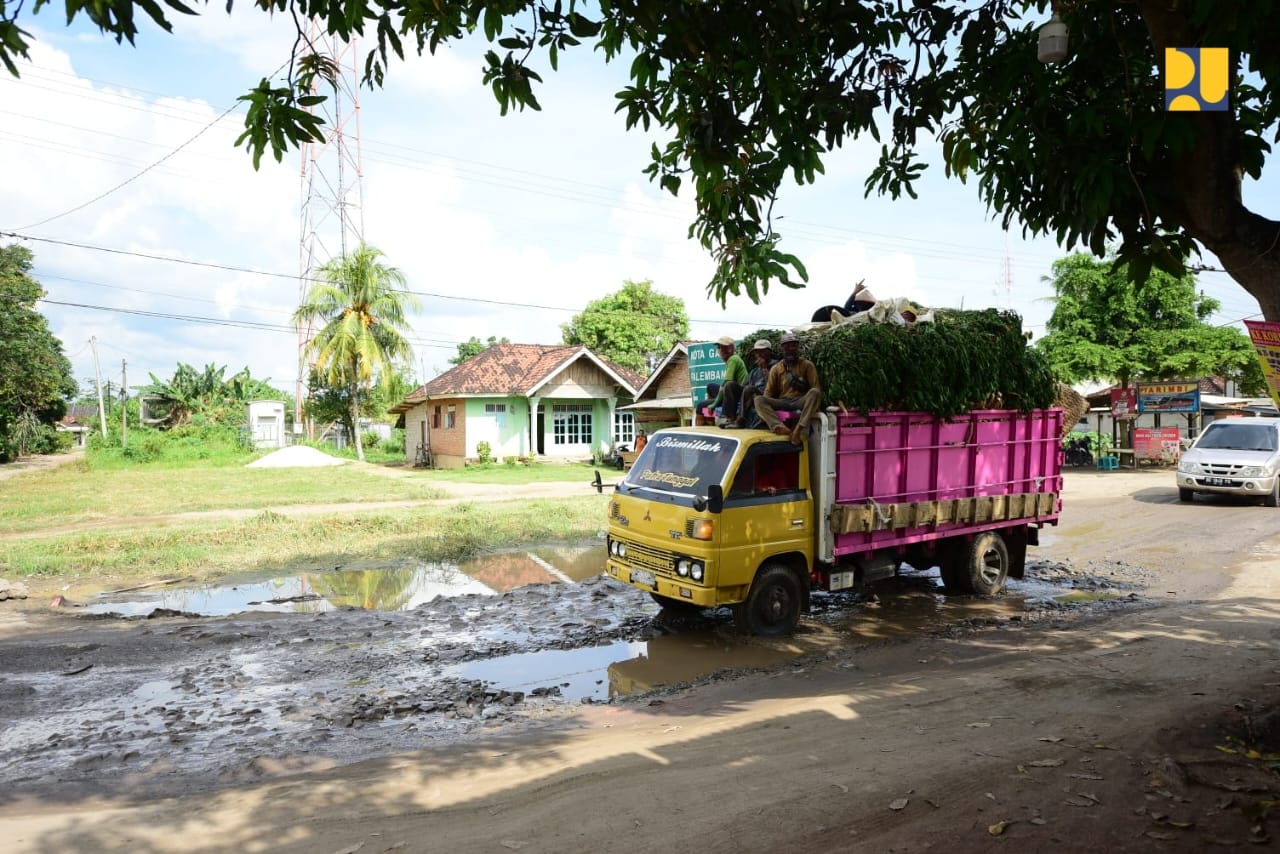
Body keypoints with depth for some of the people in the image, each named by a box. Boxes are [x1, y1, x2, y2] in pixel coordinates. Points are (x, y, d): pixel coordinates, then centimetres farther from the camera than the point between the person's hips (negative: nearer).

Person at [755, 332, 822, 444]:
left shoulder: (807, 365, 9)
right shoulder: (776, 368, 13)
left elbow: (815, 388, 3)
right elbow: (768, 393, 9)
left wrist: (813, 404, -16)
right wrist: (764, 409, -9)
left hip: (800, 401, -1)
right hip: (782, 403, 1)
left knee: (815, 392, -32)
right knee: (759, 399, -25)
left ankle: (798, 428, -46)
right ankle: (779, 427, -50)